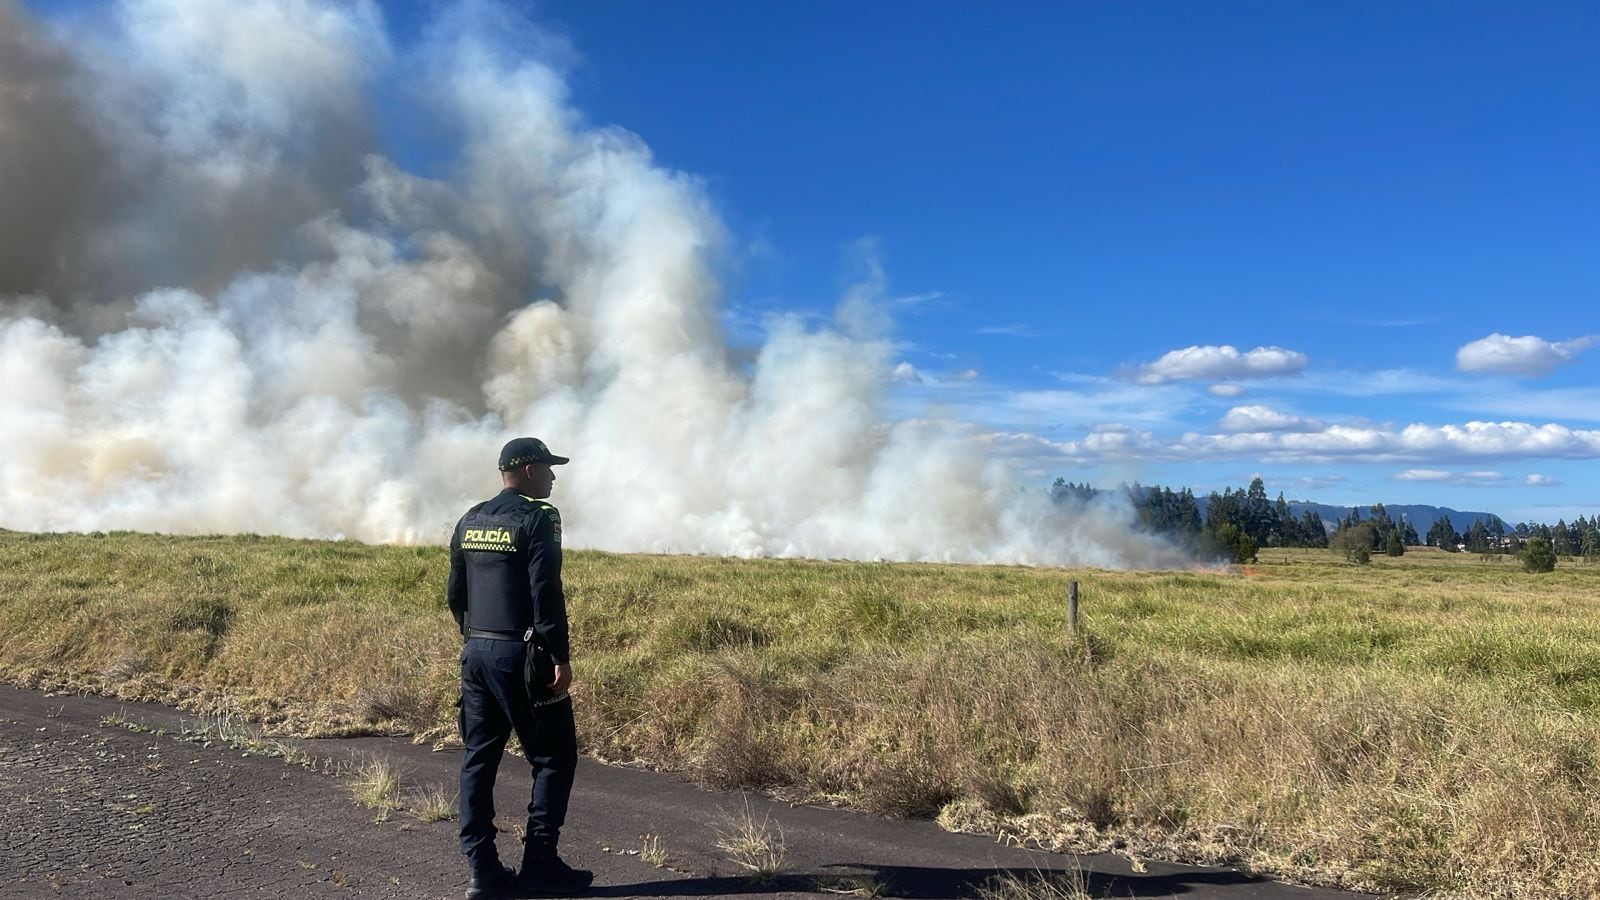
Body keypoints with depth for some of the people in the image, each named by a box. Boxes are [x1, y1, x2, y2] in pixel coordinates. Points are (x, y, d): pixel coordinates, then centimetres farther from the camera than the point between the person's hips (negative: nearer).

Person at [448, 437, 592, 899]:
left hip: (475, 653, 8)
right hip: (520, 656, -8)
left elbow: (454, 592, 16)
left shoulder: (469, 521, 12)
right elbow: (546, 592, -18)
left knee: (479, 757, 10)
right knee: (553, 758, 3)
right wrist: (561, 657, -15)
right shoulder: (537, 517, -11)